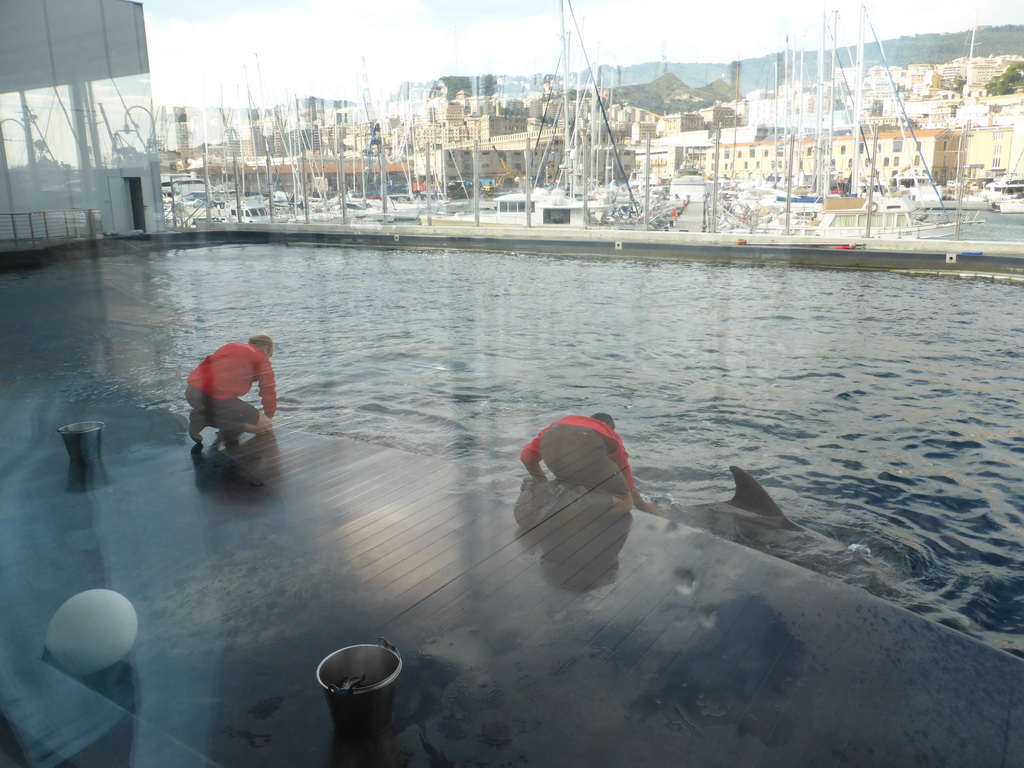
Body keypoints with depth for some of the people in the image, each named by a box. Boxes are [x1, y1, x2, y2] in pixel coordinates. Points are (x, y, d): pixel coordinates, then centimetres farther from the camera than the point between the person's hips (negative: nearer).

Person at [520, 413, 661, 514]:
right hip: (584, 446, -4)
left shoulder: (563, 422, 43)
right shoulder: (612, 437, 38)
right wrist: (642, 505, 63)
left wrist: (544, 484, 49)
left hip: (549, 442, 4)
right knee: (624, 503, 7)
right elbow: (626, 477, 47)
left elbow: (527, 456, 36)